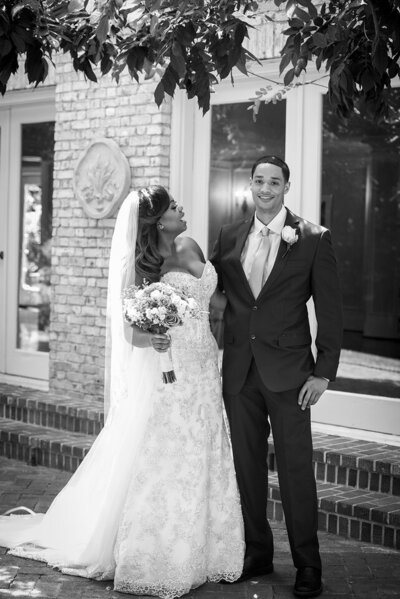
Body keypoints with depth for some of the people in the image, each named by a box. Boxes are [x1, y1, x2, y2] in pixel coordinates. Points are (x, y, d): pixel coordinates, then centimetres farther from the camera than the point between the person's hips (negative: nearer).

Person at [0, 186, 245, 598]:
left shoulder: (190, 247, 7)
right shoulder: (144, 268, -9)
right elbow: (130, 332, -10)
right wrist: (151, 338, -31)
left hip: (205, 369, 6)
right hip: (169, 372, -6)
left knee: (202, 464, 9)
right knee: (165, 467, -2)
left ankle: (196, 554, 20)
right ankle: (156, 563, 8)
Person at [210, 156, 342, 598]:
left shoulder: (312, 239, -3)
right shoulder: (229, 237, 7)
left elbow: (330, 310, -3)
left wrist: (324, 372, -7)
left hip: (288, 371, -4)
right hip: (238, 370, 4)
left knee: (296, 469, 1)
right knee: (246, 466, 11)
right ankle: (257, 554, 24)